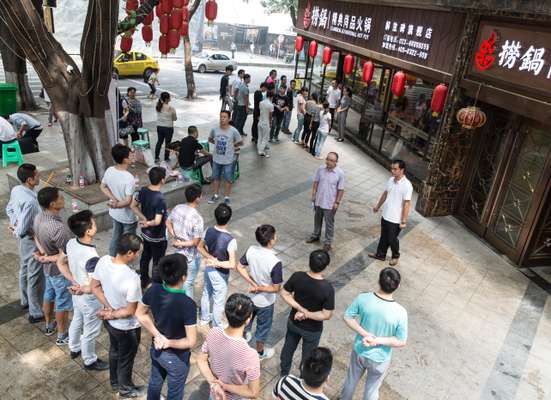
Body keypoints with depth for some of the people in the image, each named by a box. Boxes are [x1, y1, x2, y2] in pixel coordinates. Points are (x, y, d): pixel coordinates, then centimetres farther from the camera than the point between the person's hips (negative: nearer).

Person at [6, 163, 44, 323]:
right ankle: (36, 313, 20)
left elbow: (9, 209, 12)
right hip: (33, 241, -9)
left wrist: (15, 224, 5)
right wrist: (18, 231, -11)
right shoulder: (30, 201, -34)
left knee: (24, 269, 26)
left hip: (25, 240, 9)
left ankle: (25, 301, 48)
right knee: (35, 277, 5)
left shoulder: (16, 190, -7)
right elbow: (22, 230, -32)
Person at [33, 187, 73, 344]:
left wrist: (43, 253, -8)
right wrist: (47, 258, -12)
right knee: (63, 303, 12)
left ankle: (49, 325, 50)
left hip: (48, 268, 8)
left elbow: (37, 238, 5)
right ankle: (62, 336, 32)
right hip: (60, 271, -8)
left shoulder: (38, 218, -10)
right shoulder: (58, 228, -37)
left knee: (49, 296, 28)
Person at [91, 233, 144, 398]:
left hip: (109, 321, 7)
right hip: (127, 327, -7)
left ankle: (115, 382, 56)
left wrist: (109, 308, -7)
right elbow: (130, 311, -28)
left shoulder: (103, 260, -18)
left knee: (114, 351, 32)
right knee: (126, 358, 21)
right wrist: (111, 315, -12)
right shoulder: (132, 278, -39)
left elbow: (94, 286, -3)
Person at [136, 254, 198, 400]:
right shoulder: (188, 305, -36)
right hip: (176, 357, -5)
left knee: (155, 382, 33)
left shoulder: (154, 289, -19)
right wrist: (169, 343, -17)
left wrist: (158, 336, -8)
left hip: (156, 349, 5)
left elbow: (140, 314, -3)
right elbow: (191, 342, -30)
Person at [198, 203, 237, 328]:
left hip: (208, 268, 6)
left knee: (206, 293, 29)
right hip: (220, 273, -6)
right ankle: (217, 326, 39)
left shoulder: (209, 231, -15)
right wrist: (217, 263, -24)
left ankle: (204, 318, 52)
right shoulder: (230, 240, -33)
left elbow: (200, 247, 1)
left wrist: (210, 258, -7)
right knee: (218, 301, 17)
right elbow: (232, 265, -34)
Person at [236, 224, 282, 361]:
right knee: (263, 326, 22)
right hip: (265, 301, -4)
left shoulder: (251, 250, -19)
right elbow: (276, 289, -28)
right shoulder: (275, 263, -35)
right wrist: (259, 288, -17)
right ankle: (260, 352, 46)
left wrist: (253, 283, -9)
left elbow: (240, 267, -7)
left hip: (251, 296, 4)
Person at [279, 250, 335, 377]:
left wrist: (300, 309, -15)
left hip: (293, 322, 4)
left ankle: (284, 372, 55)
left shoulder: (297, 276, -23)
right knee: (308, 356, 24)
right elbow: (327, 315, -26)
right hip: (312, 330, -3)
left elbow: (284, 293, -11)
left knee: (289, 347, 30)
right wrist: (307, 314, -19)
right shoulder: (327, 288, -32)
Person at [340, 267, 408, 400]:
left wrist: (365, 334, -15)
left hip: (359, 351, 3)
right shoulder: (400, 312, -29)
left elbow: (347, 317, -12)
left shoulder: (363, 298, -23)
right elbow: (401, 342, -20)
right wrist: (377, 340, -18)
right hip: (379, 360, -2)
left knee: (351, 380, 31)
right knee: (371, 389, 26)